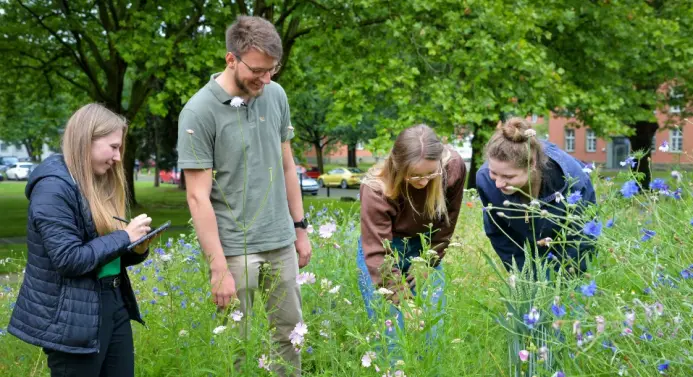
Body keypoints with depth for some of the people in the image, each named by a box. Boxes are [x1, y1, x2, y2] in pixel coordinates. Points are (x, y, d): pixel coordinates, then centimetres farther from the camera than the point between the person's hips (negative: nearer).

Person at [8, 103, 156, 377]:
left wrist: (137, 249, -2)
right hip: (73, 318, -9)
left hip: (114, 304, 9)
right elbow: (69, 259, -22)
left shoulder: (100, 183, 12)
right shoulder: (53, 187, -16)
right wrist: (124, 236, -17)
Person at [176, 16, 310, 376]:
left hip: (282, 242, 5)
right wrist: (218, 269, -16)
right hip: (235, 248, -5)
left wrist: (300, 227, 14)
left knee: (291, 332, 12)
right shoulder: (199, 112, -14)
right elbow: (198, 197, -14)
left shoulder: (276, 95, 3)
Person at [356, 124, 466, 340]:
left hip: (425, 248, 3)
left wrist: (427, 263, -7)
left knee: (432, 326, 5)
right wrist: (402, 302, -39)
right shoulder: (376, 190, -32)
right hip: (385, 248, -3)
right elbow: (377, 253, -33)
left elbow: (447, 222, -7)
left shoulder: (454, 168, -23)